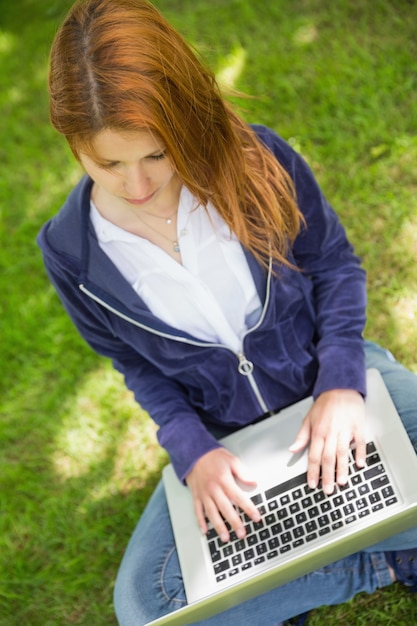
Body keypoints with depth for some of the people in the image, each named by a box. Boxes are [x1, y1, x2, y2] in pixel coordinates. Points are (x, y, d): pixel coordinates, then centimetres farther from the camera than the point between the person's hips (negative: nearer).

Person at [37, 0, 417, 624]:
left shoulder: (256, 158, -18)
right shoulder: (69, 251, -15)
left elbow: (335, 264, -4)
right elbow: (137, 365, -1)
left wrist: (342, 382, -17)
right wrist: (192, 450, -16)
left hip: (333, 375, -1)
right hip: (223, 436, 2)